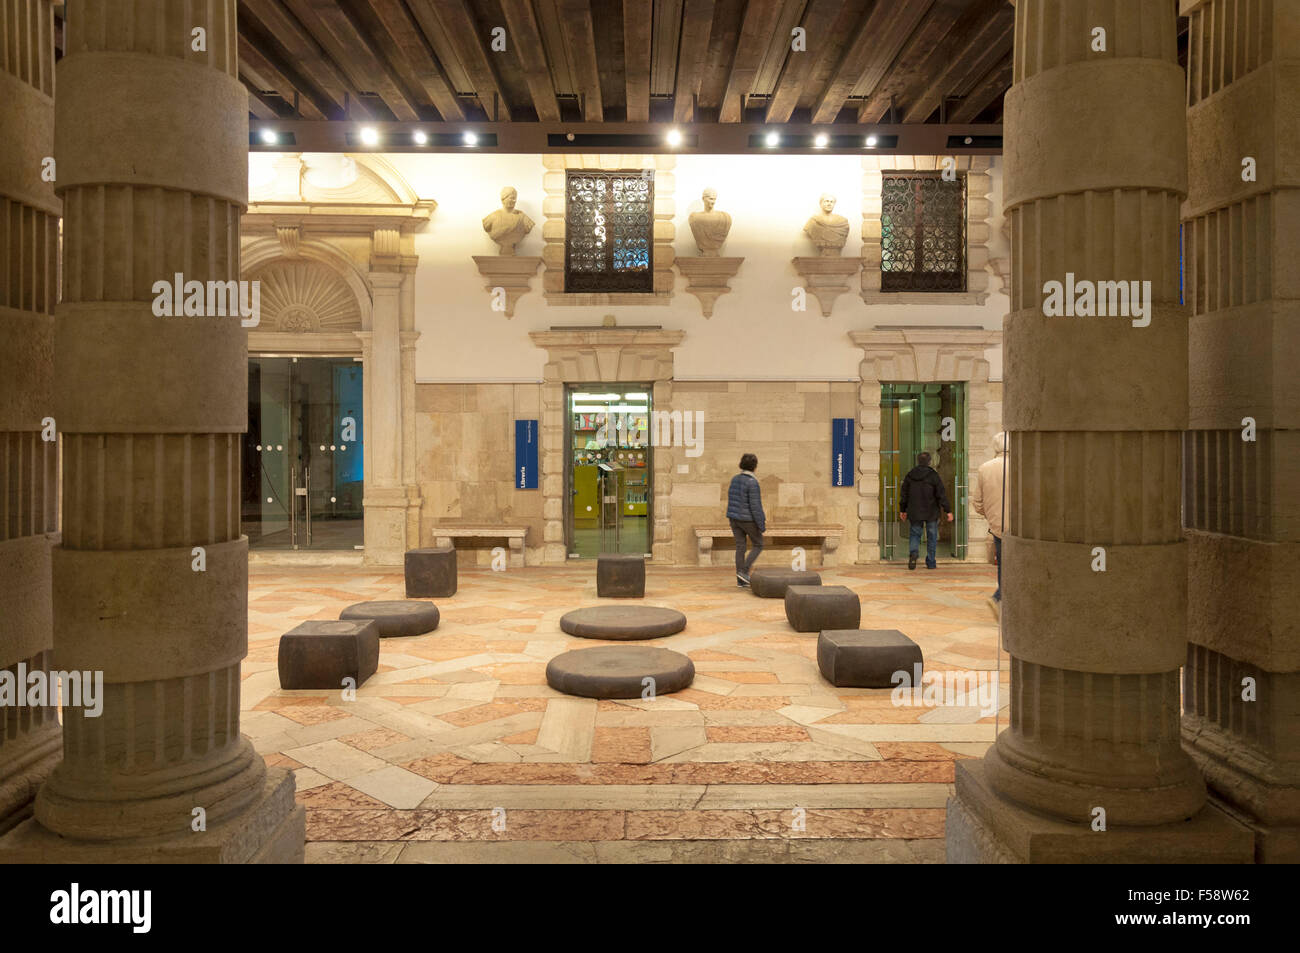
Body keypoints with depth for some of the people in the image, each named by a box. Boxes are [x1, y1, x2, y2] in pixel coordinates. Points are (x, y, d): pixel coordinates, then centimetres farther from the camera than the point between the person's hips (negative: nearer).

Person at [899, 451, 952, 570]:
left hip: (915, 512, 2)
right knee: (931, 537, 8)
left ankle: (913, 553, -19)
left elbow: (904, 494, 10)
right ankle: (931, 563, 10)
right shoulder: (933, 475, -7)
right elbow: (941, 494, -9)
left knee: (914, 534, 9)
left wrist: (903, 510, 20)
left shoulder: (909, 475, 3)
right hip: (931, 513, -2)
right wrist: (948, 511, -6)